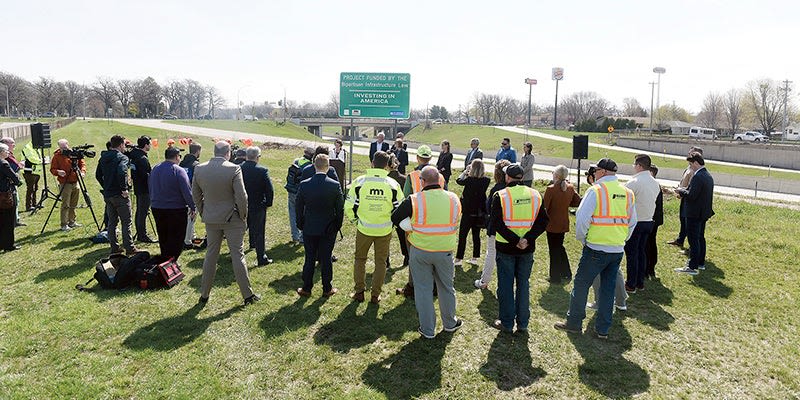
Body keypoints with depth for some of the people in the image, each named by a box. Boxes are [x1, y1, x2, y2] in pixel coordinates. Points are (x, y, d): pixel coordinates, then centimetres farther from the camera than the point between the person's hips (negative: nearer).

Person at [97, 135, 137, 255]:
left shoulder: (103, 158, 11)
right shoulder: (122, 157, -13)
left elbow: (98, 175, 16)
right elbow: (122, 173, -29)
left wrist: (106, 187, 19)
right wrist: (124, 189, -21)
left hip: (107, 194, 7)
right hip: (120, 195, -7)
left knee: (112, 221, 13)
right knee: (126, 222, 0)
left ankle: (114, 247, 18)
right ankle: (129, 248, 1)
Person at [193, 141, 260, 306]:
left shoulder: (199, 169, -2)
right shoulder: (234, 169, -16)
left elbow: (196, 196, 6)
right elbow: (241, 196, -16)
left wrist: (203, 214, 16)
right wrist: (243, 217, -3)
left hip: (210, 219, 4)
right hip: (232, 218, -4)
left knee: (210, 255, 14)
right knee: (238, 255, 4)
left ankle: (204, 295, 22)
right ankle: (247, 294, 11)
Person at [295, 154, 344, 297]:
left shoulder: (304, 185, -9)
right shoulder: (335, 185, -12)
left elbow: (299, 208, 0)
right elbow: (340, 209, -5)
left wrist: (301, 225, 12)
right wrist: (337, 226, 8)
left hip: (309, 229, 1)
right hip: (329, 229, -1)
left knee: (309, 259, 11)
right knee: (326, 259, 9)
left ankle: (306, 288, 20)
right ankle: (327, 289, 20)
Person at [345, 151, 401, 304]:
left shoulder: (360, 181, -9)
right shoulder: (393, 184, -8)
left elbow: (349, 206, -4)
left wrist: (355, 219, 14)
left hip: (364, 228, 0)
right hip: (385, 230, 0)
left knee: (360, 259, 19)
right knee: (380, 262, 15)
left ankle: (359, 292, 23)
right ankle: (375, 295, 20)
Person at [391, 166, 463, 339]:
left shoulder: (414, 200, -16)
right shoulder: (454, 199, -5)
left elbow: (395, 218, -6)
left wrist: (413, 227, 1)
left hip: (420, 251, -2)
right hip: (445, 251, 2)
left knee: (423, 289, 11)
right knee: (446, 287, 20)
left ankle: (428, 329, 20)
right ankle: (450, 323, 37)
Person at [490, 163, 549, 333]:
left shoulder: (500, 196, -10)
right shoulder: (535, 195, 1)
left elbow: (497, 223, -17)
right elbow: (543, 222, -5)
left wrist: (515, 240, -18)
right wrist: (527, 239, -14)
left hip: (505, 247, -3)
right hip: (527, 249, 3)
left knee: (505, 285, 8)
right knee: (523, 284, 14)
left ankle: (506, 323, 16)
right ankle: (522, 323, 21)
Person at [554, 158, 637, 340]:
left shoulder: (596, 190, -12)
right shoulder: (627, 193, 6)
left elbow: (582, 218, -17)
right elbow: (632, 222, 12)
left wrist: (581, 238, -2)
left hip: (596, 248, -6)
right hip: (617, 250, 6)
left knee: (581, 284, 8)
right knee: (608, 289, 13)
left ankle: (574, 323, 17)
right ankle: (603, 329, 19)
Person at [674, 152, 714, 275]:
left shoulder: (697, 177, -21)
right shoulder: (708, 176, 11)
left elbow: (691, 195, -25)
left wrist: (681, 191, -7)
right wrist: (684, 192, 10)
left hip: (694, 213, -10)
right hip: (704, 212, 10)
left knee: (693, 239, -6)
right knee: (700, 237, 19)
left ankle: (692, 267, -3)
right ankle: (701, 263, 30)